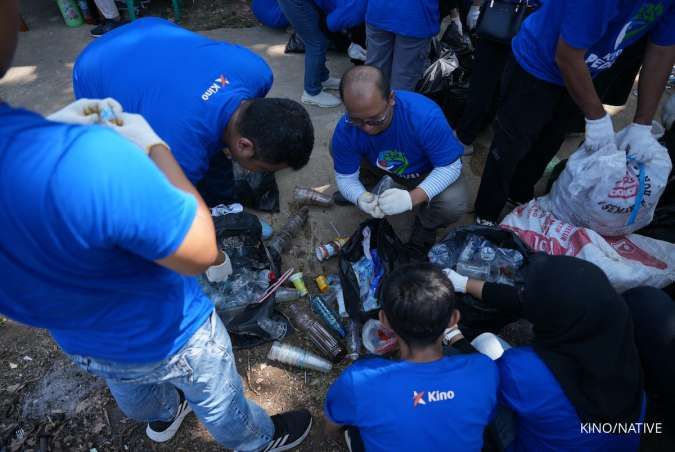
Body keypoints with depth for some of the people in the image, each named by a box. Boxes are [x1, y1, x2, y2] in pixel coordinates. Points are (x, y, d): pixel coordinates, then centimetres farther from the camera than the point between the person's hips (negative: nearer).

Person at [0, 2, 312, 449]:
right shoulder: (83, 159, -46)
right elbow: (201, 253, -30)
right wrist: (153, 146, -21)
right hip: (166, 337, -6)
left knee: (134, 391, 39)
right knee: (220, 402, 27)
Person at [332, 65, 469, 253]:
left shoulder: (426, 116, -37)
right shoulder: (345, 130, -28)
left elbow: (450, 167, -28)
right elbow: (345, 176, -15)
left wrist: (412, 197, -45)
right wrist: (360, 197, -39)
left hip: (427, 172, -3)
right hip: (383, 168, 3)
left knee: (454, 204, -34)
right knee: (338, 147, -17)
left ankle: (425, 225, 3)